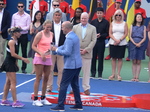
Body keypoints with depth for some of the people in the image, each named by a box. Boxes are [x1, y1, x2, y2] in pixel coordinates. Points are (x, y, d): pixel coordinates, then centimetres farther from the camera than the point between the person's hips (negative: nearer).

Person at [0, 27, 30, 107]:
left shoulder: (15, 41, 13)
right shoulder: (11, 42, -15)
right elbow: (13, 54, -21)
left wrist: (16, 64, 16)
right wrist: (23, 59, -18)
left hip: (12, 63, 10)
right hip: (9, 63, -10)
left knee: (8, 82, 12)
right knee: (13, 82, -8)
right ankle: (15, 102, -6)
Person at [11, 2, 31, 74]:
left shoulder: (27, 16, 0)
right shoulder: (14, 16, 7)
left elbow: (28, 27, -4)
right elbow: (12, 26, 8)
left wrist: (22, 28, -20)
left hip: (24, 35, -2)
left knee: (24, 52, 1)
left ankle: (23, 68, 6)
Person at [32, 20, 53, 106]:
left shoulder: (51, 34, 8)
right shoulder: (40, 34, -10)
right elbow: (33, 46, -11)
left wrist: (51, 48, 2)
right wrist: (41, 53, -22)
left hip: (48, 58, 6)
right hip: (39, 58, -6)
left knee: (46, 78, 8)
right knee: (38, 78, -4)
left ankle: (43, 98, 18)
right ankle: (35, 99, 0)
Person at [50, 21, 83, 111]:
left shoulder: (69, 38, -19)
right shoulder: (74, 36, 13)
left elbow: (67, 52, -24)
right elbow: (65, 47, 20)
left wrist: (57, 50, -12)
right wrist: (56, 48, 8)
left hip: (70, 65, -10)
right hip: (77, 64, 10)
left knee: (64, 85, -4)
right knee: (75, 84, 16)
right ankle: (78, 105, 20)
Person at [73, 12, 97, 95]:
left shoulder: (93, 28, 5)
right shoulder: (75, 27, 8)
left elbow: (93, 41, -1)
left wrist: (86, 50, -9)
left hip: (87, 53, -1)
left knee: (86, 71, 2)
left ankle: (86, 88, 10)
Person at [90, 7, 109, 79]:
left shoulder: (106, 22, 3)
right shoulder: (93, 22, 10)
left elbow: (107, 33, -1)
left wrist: (100, 35, -16)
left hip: (101, 42, -2)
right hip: (93, 41, 2)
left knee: (100, 58, 1)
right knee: (93, 58, 3)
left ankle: (100, 74, 8)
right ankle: (93, 73, 12)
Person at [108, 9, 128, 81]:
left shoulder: (124, 24, 5)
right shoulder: (112, 23, 8)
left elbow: (126, 33, -1)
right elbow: (110, 33, 3)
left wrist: (119, 40, -12)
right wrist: (115, 40, -12)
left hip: (122, 43, -1)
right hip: (113, 43, 1)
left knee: (120, 58, 0)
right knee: (113, 58, 2)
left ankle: (118, 74, 4)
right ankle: (113, 74, 7)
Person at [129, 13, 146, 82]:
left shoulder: (144, 27, 9)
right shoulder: (132, 26, 10)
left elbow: (144, 38, 3)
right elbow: (130, 36, 4)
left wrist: (139, 43, -13)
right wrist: (135, 43, -10)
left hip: (140, 45, 0)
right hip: (133, 44, 0)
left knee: (138, 62, -1)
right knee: (134, 62, 0)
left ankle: (137, 77, -1)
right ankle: (134, 77, 2)